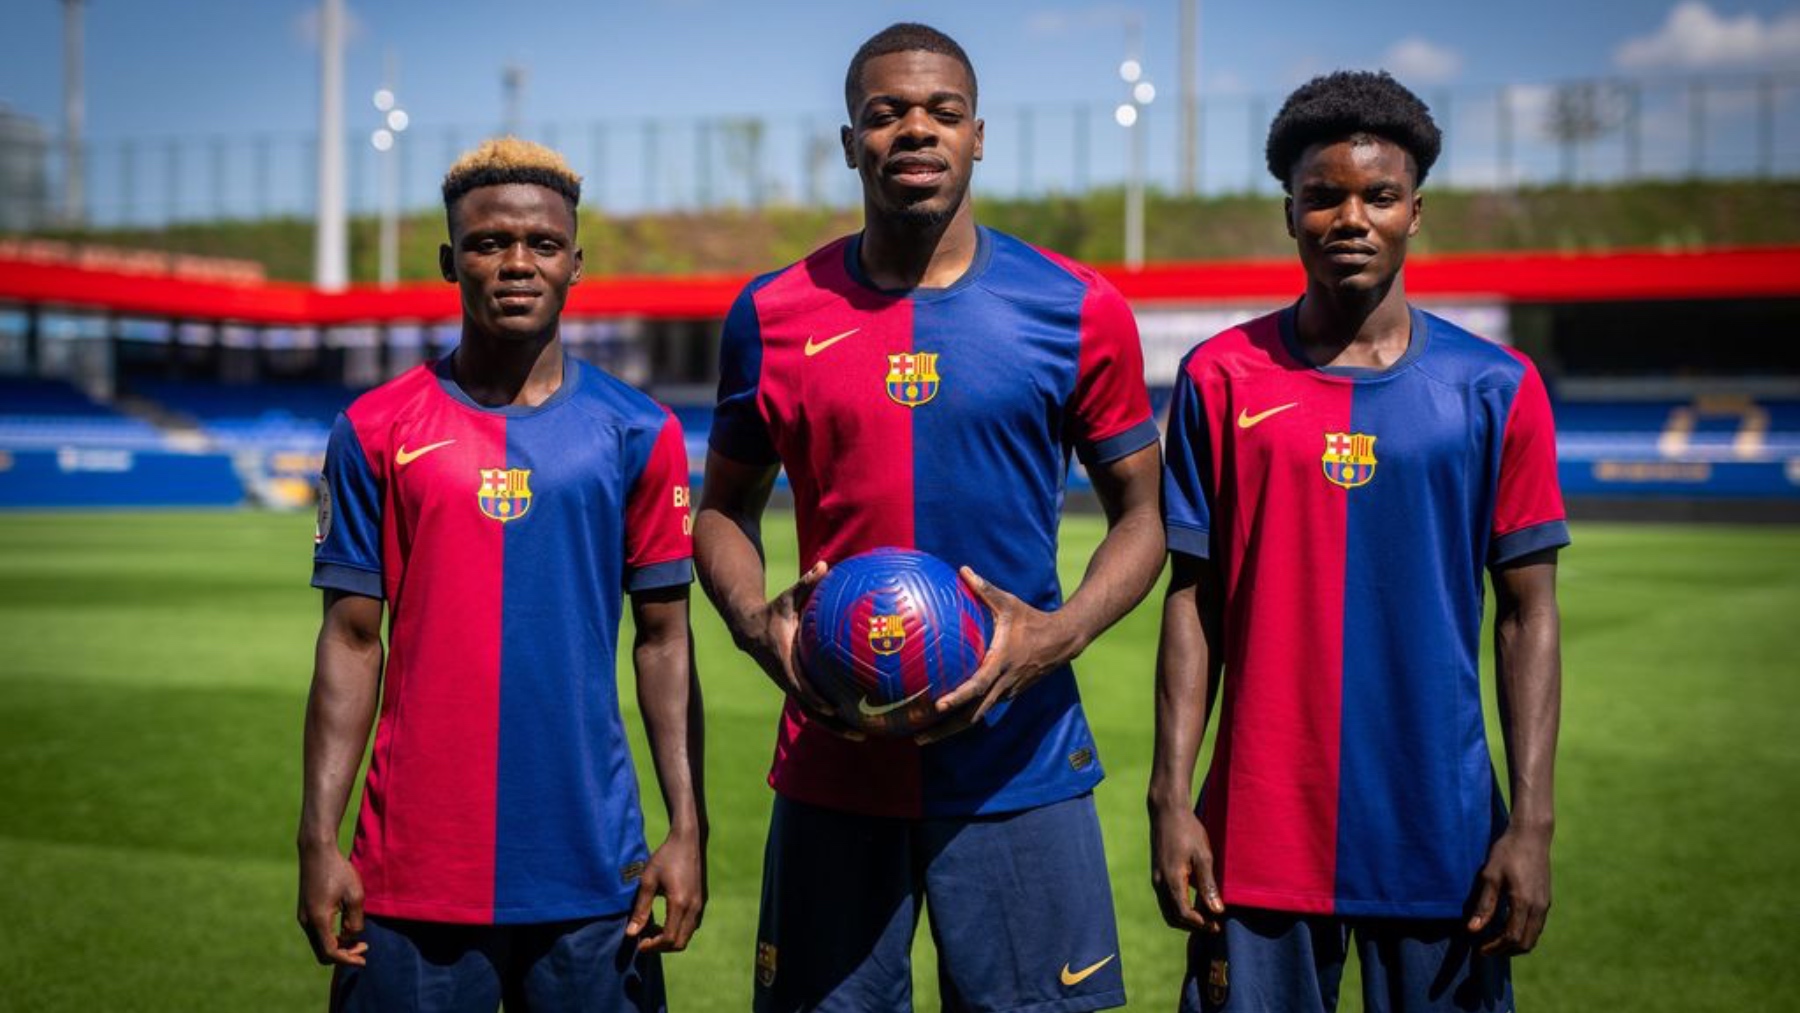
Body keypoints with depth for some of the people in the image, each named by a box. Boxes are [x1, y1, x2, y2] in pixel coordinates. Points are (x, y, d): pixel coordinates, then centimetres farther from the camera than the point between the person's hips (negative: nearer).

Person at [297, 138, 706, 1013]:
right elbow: (351, 640, 4)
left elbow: (663, 638, 5)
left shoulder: (638, 433, 4)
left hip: (592, 875, 0)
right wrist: (318, 840, -1)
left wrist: (688, 828, -1)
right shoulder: (376, 431, 3)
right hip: (414, 877, 0)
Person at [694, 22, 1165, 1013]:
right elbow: (725, 510, 13)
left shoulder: (1076, 309, 0)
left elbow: (1142, 514, 5)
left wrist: (1058, 635, -13)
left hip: (1020, 768, -1)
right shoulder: (774, 316, 3)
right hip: (832, 771, 1)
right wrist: (757, 624, -7)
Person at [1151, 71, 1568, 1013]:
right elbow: (1192, 600, 4)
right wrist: (1170, 795, -2)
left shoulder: (1495, 389, 2)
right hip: (1259, 836, 0)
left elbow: (1528, 614, 2)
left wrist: (1531, 823, -4)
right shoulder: (1222, 378, 3)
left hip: (1441, 831, 0)